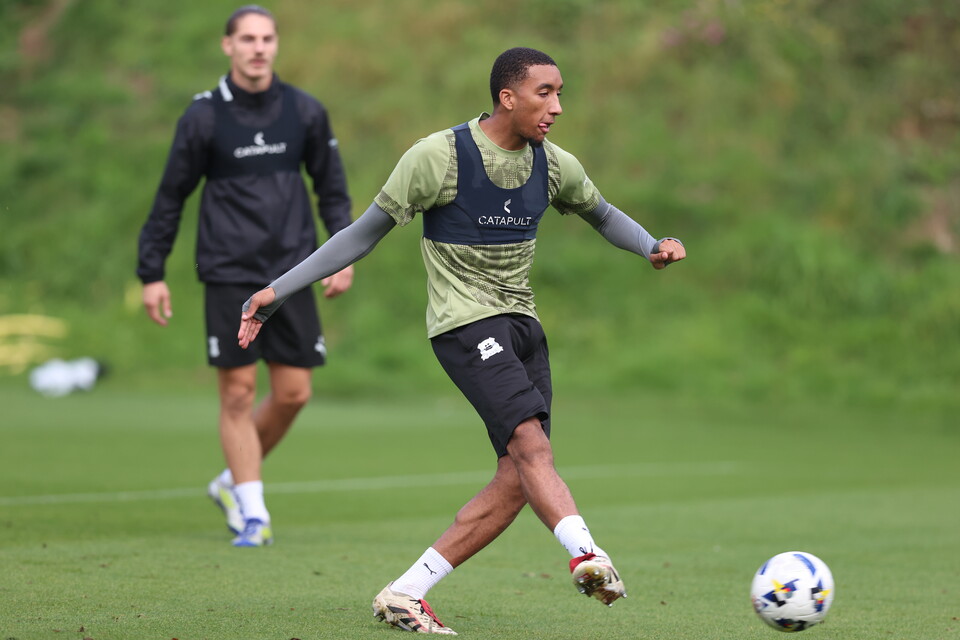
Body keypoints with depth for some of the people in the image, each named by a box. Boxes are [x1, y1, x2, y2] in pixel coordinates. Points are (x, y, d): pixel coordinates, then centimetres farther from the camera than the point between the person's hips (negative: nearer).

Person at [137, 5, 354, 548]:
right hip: (229, 274, -3)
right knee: (239, 392, -5)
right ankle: (252, 514, 4)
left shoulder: (306, 112, 4)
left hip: (291, 273, 3)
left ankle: (233, 483, 24)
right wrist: (152, 274, 2)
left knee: (293, 393, 2)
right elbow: (171, 197, 4)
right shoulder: (204, 116, -2)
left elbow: (332, 187, 14)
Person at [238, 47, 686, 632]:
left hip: (522, 322, 7)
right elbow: (366, 233, -3)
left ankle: (405, 595, 2)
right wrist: (277, 291, -4)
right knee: (531, 444, -27)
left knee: (517, 481, -3)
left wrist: (653, 246, 4)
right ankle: (586, 552, -46)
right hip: (464, 321, -7)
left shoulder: (554, 166, 5)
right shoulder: (438, 156, -11)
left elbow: (603, 215, 25)